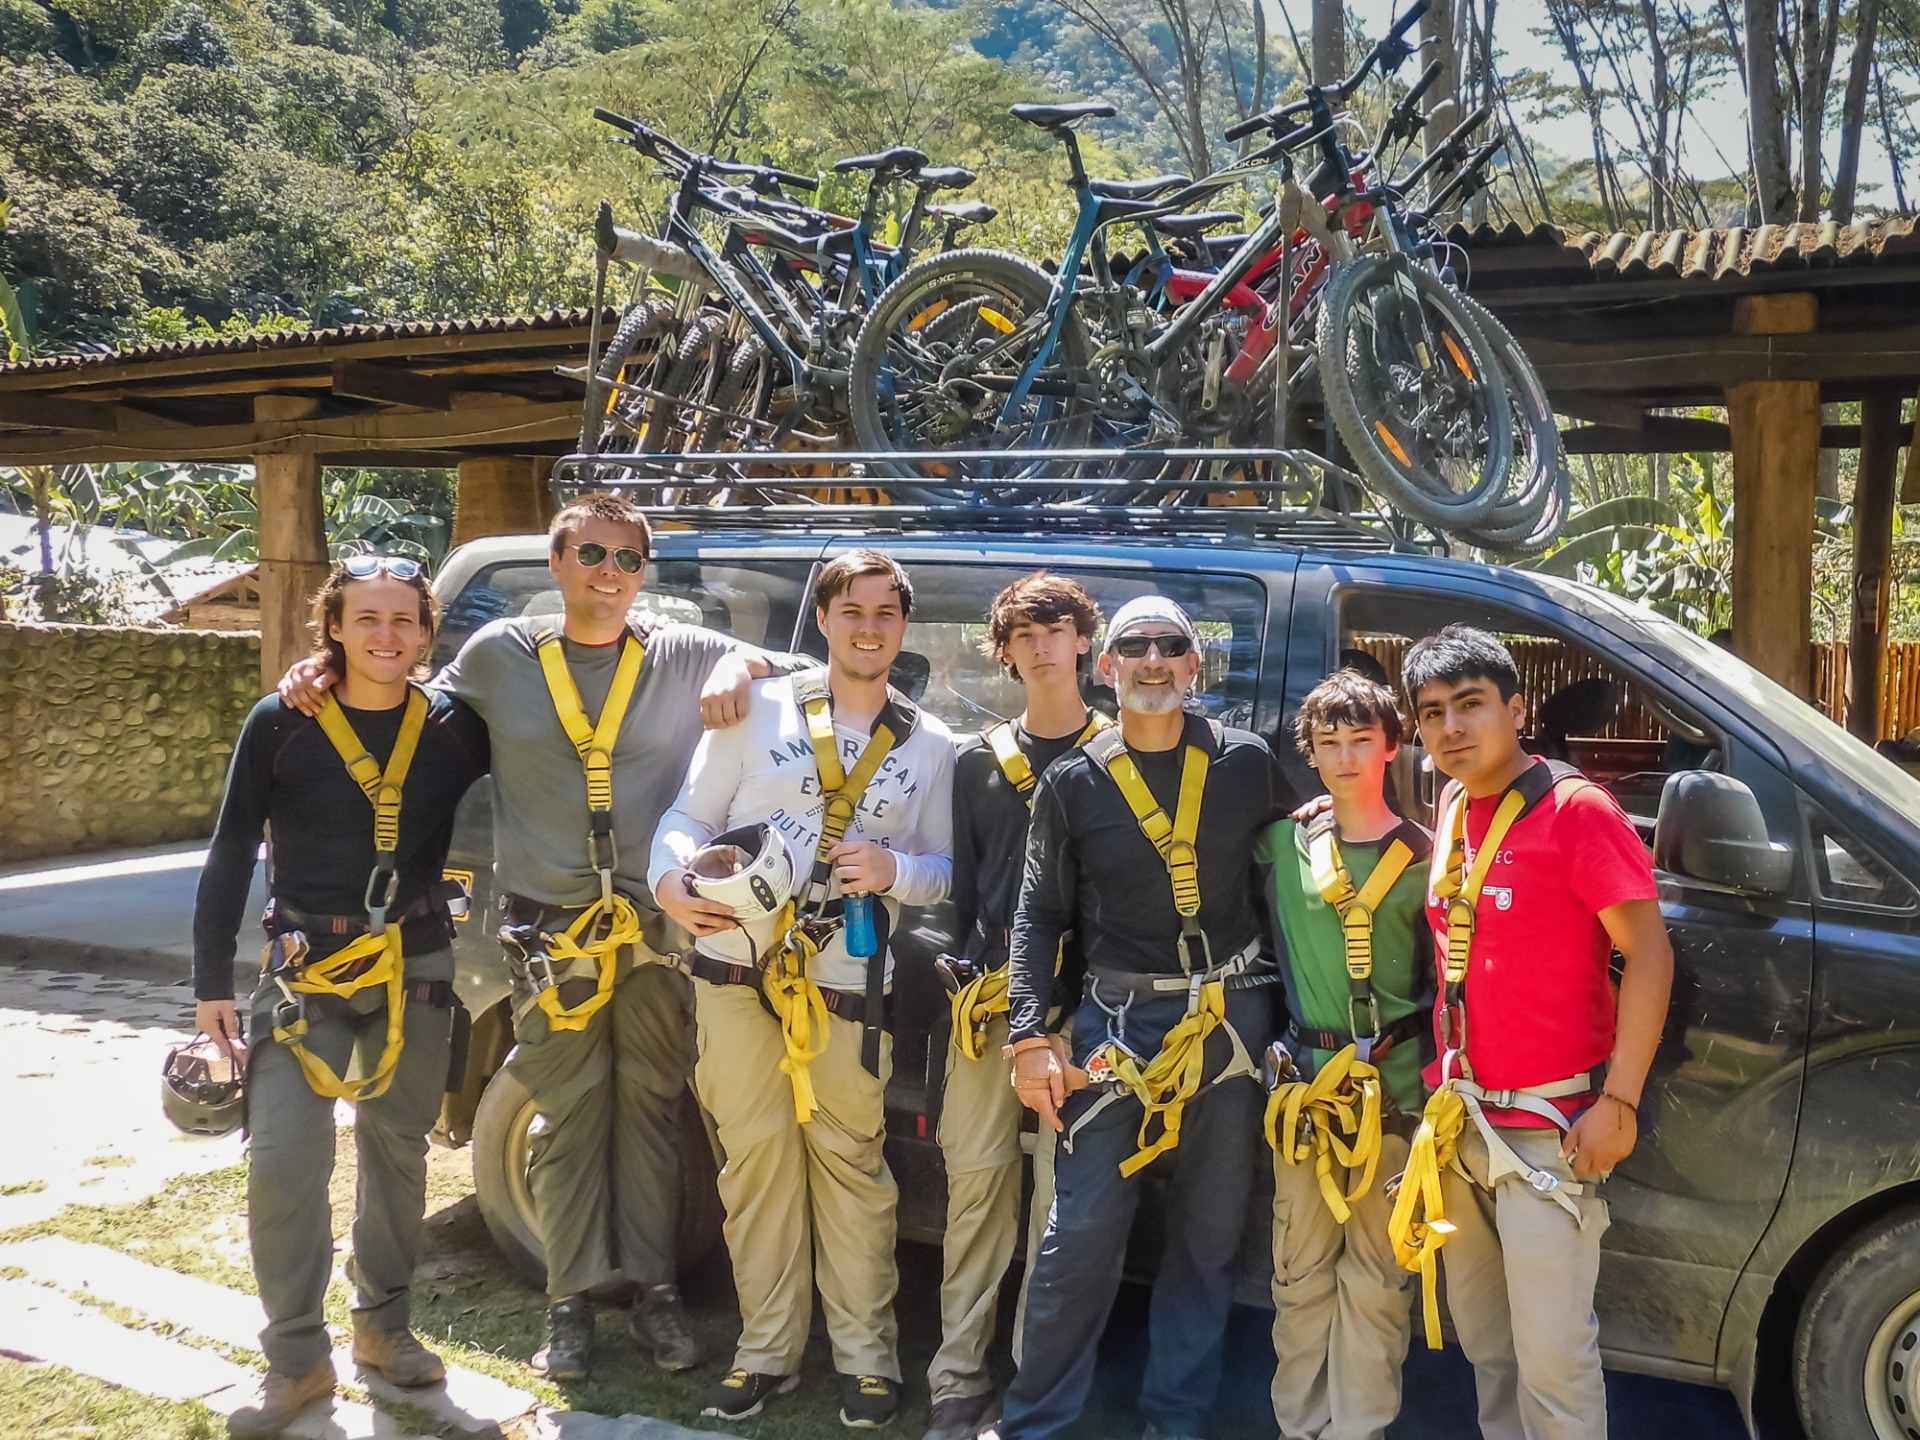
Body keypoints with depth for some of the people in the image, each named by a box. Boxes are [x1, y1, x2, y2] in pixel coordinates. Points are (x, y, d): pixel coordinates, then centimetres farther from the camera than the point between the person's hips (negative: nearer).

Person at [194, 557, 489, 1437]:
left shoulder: (453, 728, -3)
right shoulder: (280, 724, -6)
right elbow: (231, 854, -1)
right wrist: (211, 982, -3)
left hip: (416, 965, 2)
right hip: (306, 966, -2)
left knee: (397, 1149, 13)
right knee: (283, 1161, -6)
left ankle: (383, 1325, 30)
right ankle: (297, 1361, 9)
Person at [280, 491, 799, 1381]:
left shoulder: (685, 657, 2)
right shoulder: (499, 656, 3)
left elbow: (808, 676, 5)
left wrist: (743, 662, -15)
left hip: (656, 930, 0)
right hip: (549, 937, 0)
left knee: (650, 1109, 10)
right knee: (567, 1118, 6)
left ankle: (653, 1289, 22)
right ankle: (570, 1301, 19)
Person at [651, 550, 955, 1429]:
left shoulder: (929, 745, 7)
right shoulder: (759, 710, 4)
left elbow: (944, 870, 7)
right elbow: (688, 816, 4)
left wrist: (894, 871, -14)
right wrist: (671, 880, -16)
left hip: (848, 987, 0)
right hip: (736, 973, 0)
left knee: (851, 1166, 4)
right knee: (756, 1160, 7)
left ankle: (867, 1357, 18)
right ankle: (767, 1351, 20)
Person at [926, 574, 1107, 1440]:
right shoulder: (978, 760, 14)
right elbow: (961, 880, 14)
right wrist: (964, 974, 2)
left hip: (1082, 999, -2)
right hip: (988, 993, 3)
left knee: (1063, 1183, -1)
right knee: (975, 1172, 1)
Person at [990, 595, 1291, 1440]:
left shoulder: (1247, 765, 2)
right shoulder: (1071, 784, 0)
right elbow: (1039, 917, 3)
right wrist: (1030, 1037, -5)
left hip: (1230, 1020, 2)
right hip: (1117, 1021, -1)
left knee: (1209, 1233, 10)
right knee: (1081, 1235, -1)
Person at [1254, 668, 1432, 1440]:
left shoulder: (1423, 857, 1)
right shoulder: (1284, 840, 5)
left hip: (1391, 1087, -2)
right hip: (1301, 1078, 2)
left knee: (1375, 1276, 3)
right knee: (1300, 1270, 9)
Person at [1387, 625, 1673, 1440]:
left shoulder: (1573, 808, -12)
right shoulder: (1453, 809, 8)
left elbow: (1649, 954, -14)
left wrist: (1619, 1100, -17)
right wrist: (1441, 1085, 10)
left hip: (1548, 1126, -7)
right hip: (1458, 1119, 7)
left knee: (1551, 1353, -3)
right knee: (1483, 1339, 18)